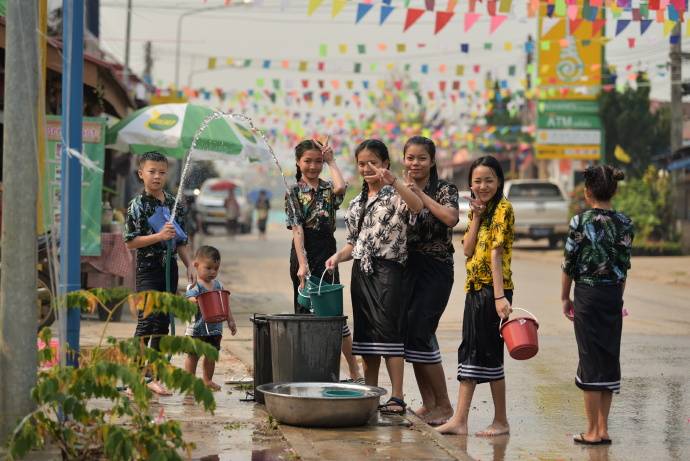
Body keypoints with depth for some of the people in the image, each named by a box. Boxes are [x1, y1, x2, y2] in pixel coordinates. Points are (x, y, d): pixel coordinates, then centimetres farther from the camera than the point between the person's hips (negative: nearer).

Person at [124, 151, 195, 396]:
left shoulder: (174, 204, 10)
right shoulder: (138, 205, -6)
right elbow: (130, 242, -11)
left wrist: (189, 265, 9)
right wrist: (159, 236, -20)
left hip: (169, 268, 6)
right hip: (147, 269, -6)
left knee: (163, 324, 7)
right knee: (146, 322, -14)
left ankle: (153, 377, 14)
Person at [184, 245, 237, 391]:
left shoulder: (218, 285, 6)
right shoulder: (194, 287, -13)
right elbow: (189, 299, -28)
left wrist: (231, 321, 13)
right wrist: (194, 301, -50)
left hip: (215, 328, 6)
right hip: (197, 328, -6)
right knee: (193, 355, 4)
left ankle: (207, 380, 29)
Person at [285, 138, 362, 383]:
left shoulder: (327, 188, 9)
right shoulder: (294, 192, 3)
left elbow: (340, 188, -18)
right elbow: (297, 229, -8)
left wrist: (331, 161, -6)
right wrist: (302, 264, -18)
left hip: (326, 254, 1)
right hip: (303, 253, 0)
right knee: (304, 312, 5)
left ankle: (355, 371, -2)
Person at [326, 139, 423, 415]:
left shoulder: (394, 195, -4)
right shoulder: (357, 202, 18)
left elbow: (417, 206, -28)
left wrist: (393, 181, -38)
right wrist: (338, 256, 3)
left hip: (387, 269, -7)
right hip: (361, 271, 7)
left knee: (388, 330, -12)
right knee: (366, 333, 8)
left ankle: (397, 398, -12)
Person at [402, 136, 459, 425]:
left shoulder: (444, 189, -4)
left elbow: (451, 218, -24)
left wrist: (421, 195, -19)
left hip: (435, 269, -6)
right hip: (406, 268, 6)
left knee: (419, 334, -13)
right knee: (410, 335, 5)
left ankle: (444, 406, -3)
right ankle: (428, 405, 14)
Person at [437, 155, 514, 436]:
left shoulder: (502, 209, -10)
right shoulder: (478, 210, 15)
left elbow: (496, 253, -19)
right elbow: (468, 250, 4)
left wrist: (500, 296, -23)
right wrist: (476, 218, -5)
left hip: (493, 289, -8)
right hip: (474, 288, 8)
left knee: (490, 353, -2)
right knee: (469, 351, 7)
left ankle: (501, 421, 8)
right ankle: (460, 420, 8)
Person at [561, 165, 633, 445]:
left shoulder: (580, 222, -9)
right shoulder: (624, 223, 3)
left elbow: (569, 264, -6)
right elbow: (624, 265, 8)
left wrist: (565, 297, 5)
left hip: (587, 295, -4)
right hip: (613, 296, 4)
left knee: (590, 359, 0)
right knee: (610, 358, 11)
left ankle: (592, 431, 2)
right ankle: (603, 429, 14)